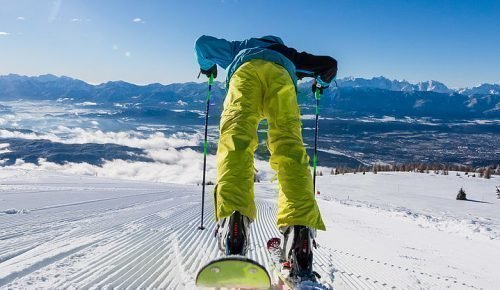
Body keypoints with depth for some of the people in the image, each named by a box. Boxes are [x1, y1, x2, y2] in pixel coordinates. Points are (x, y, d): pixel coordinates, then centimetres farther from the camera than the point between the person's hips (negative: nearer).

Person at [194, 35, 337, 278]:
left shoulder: (240, 48, 48)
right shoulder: (289, 56, 47)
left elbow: (203, 43, 50)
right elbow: (329, 64, 44)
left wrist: (207, 66, 68)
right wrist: (321, 83, 64)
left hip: (245, 70, 0)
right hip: (280, 75, 0)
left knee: (236, 139, -23)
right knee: (289, 145, -16)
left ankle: (233, 219, -49)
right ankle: (300, 230, -39)